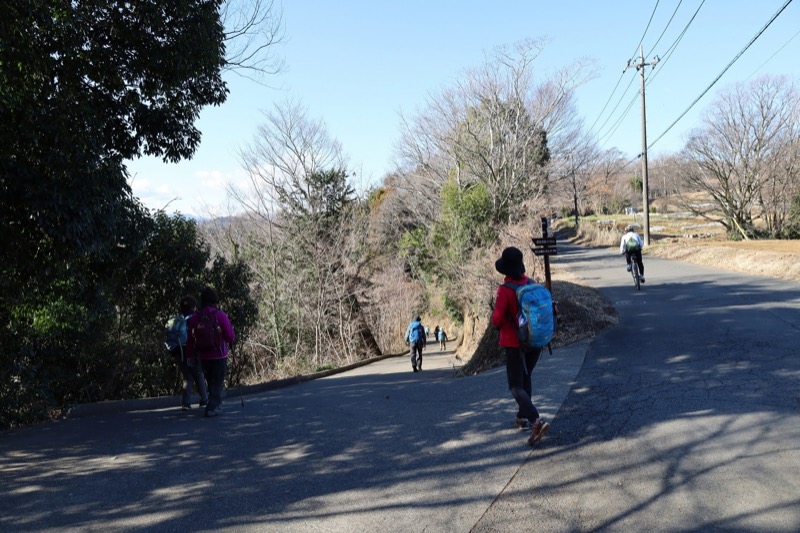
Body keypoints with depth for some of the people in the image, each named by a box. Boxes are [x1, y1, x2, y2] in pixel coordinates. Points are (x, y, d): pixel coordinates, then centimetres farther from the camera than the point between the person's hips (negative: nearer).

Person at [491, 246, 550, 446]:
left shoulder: (505, 290, -19)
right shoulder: (532, 284, -1)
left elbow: (496, 320, -18)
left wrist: (496, 322, 4)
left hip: (514, 344, -6)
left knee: (516, 387, -2)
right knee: (525, 378, 25)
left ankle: (536, 421, -21)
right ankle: (522, 417, 32)